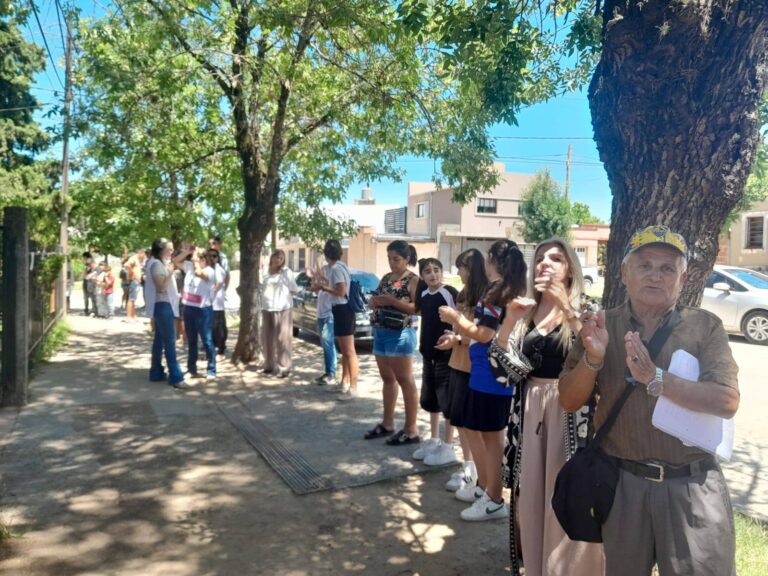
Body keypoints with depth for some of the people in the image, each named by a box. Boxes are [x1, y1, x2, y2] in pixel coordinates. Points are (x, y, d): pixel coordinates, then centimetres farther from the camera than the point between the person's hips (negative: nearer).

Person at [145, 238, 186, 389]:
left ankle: (156, 373, 19)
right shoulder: (156, 264, -15)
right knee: (169, 341, -11)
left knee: (160, 340, 13)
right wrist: (170, 273, -27)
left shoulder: (162, 263, 14)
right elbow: (161, 287, -20)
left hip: (165, 305, 10)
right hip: (162, 305, -10)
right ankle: (175, 377, -11)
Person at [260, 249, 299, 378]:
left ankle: (284, 368, -3)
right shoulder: (267, 272, 13)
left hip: (282, 309, -6)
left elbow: (294, 290, -1)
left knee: (282, 339, -6)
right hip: (267, 309, 6)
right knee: (267, 338, 10)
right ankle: (269, 365, 23)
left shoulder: (287, 272, -2)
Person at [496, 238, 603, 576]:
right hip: (529, 409, 4)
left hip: (569, 411, -4)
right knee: (532, 494, 12)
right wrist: (509, 320, -11)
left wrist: (567, 311, -24)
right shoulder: (526, 313, 8)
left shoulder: (584, 311, -3)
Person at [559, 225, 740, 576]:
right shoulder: (600, 326, 0)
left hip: (692, 486, -1)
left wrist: (655, 378, -25)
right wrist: (593, 358, -21)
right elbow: (569, 401, -2)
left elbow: (727, 402, -13)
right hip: (623, 482, 2)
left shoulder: (705, 327, -3)